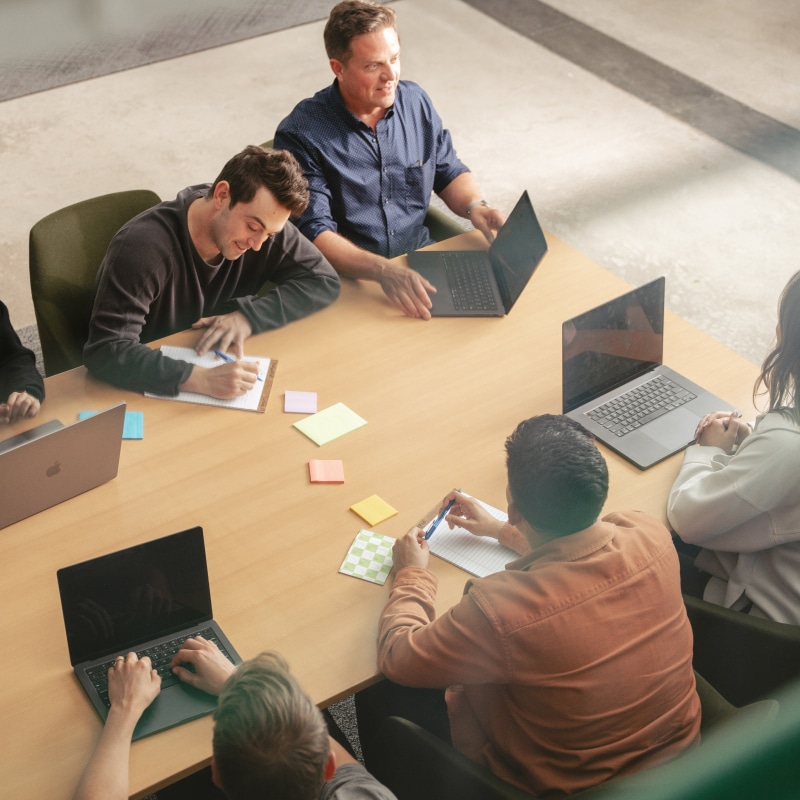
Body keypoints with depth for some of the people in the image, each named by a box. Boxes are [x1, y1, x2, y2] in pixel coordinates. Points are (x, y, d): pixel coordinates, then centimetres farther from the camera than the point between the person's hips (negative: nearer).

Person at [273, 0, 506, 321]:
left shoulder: (415, 101, 5)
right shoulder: (300, 135, -13)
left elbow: (449, 172, 19)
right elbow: (315, 234, -19)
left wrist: (474, 206, -4)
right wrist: (384, 271, -34)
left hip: (421, 259, 6)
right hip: (349, 279, -5)